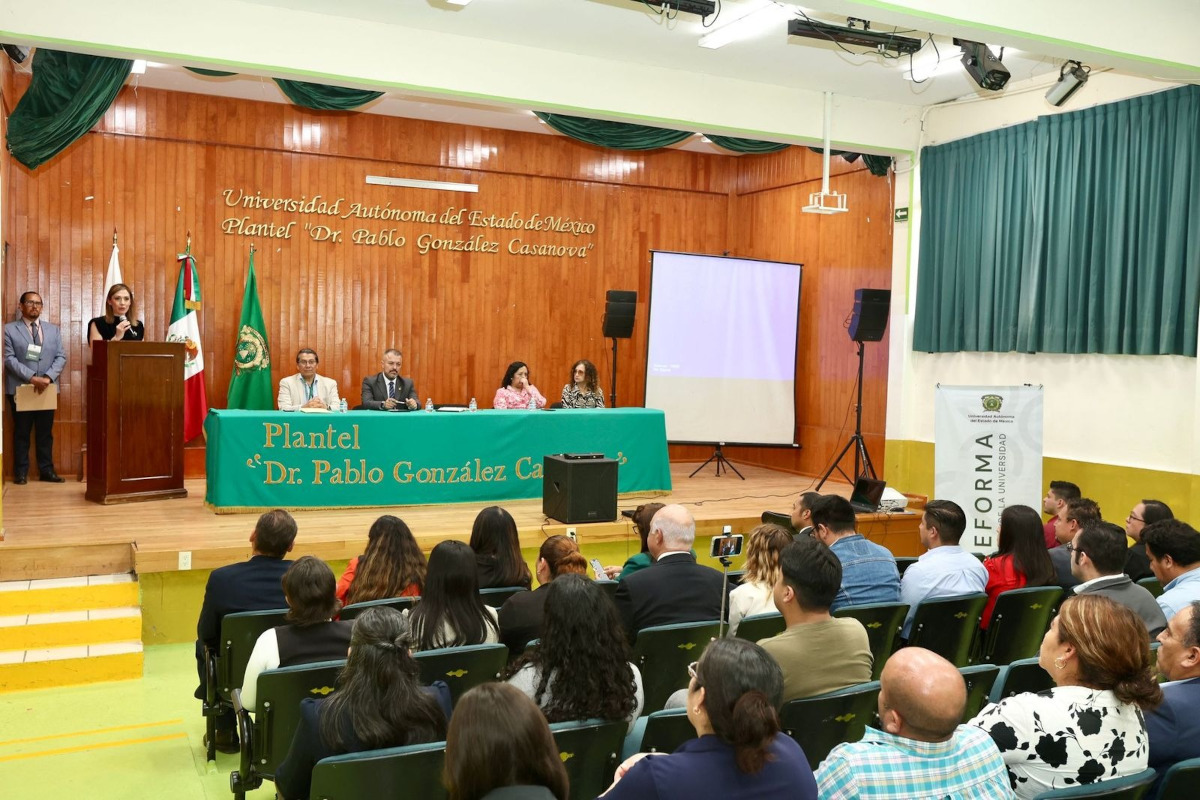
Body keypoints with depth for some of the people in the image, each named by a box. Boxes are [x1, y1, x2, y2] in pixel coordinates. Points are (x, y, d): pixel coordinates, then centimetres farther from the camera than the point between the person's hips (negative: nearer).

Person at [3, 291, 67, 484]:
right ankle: (21, 472, 12)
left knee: (45, 432, 7)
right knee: (21, 433, 5)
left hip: (47, 388, 3)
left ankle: (46, 470, 13)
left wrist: (48, 377, -13)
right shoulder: (9, 329, 1)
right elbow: (9, 358, -8)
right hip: (20, 389, -3)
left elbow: (61, 357, 4)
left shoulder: (53, 329, 11)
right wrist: (31, 378, -19)